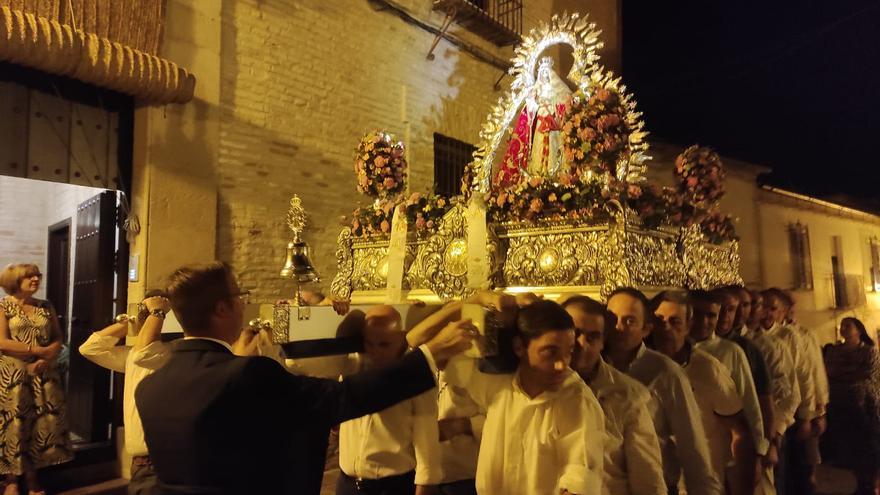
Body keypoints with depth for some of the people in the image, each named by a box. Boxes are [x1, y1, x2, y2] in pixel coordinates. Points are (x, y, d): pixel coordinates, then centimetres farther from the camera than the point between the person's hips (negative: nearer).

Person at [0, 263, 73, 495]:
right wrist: (39, 350, -14)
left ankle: (32, 475, 15)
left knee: (43, 423, 3)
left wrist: (46, 359, -10)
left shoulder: (46, 307, 10)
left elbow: (58, 340, 8)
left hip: (43, 374, 4)